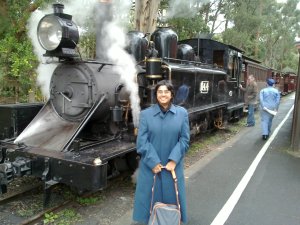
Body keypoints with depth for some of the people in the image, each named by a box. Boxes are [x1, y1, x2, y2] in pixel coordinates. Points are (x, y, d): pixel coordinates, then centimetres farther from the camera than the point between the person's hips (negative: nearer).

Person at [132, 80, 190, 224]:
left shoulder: (182, 113, -1)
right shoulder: (145, 114, -5)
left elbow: (184, 139, -2)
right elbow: (142, 141, -8)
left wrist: (173, 160, -12)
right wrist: (153, 162, -14)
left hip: (173, 165, 1)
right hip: (150, 166, -1)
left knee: (172, 196, 14)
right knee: (150, 196, 10)